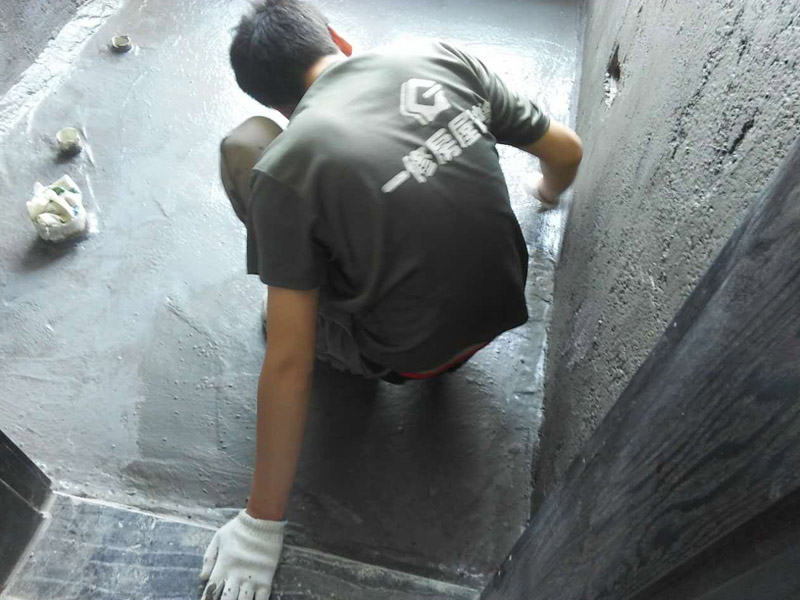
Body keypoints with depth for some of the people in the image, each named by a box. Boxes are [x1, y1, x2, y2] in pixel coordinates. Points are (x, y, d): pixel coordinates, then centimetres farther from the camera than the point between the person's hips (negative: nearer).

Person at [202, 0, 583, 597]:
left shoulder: (283, 168, -18)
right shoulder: (442, 55, -6)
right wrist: (549, 192, 31)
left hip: (402, 360, -4)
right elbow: (567, 151, 6)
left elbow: (289, 364, -19)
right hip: (503, 308, 5)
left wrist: (262, 524, -6)